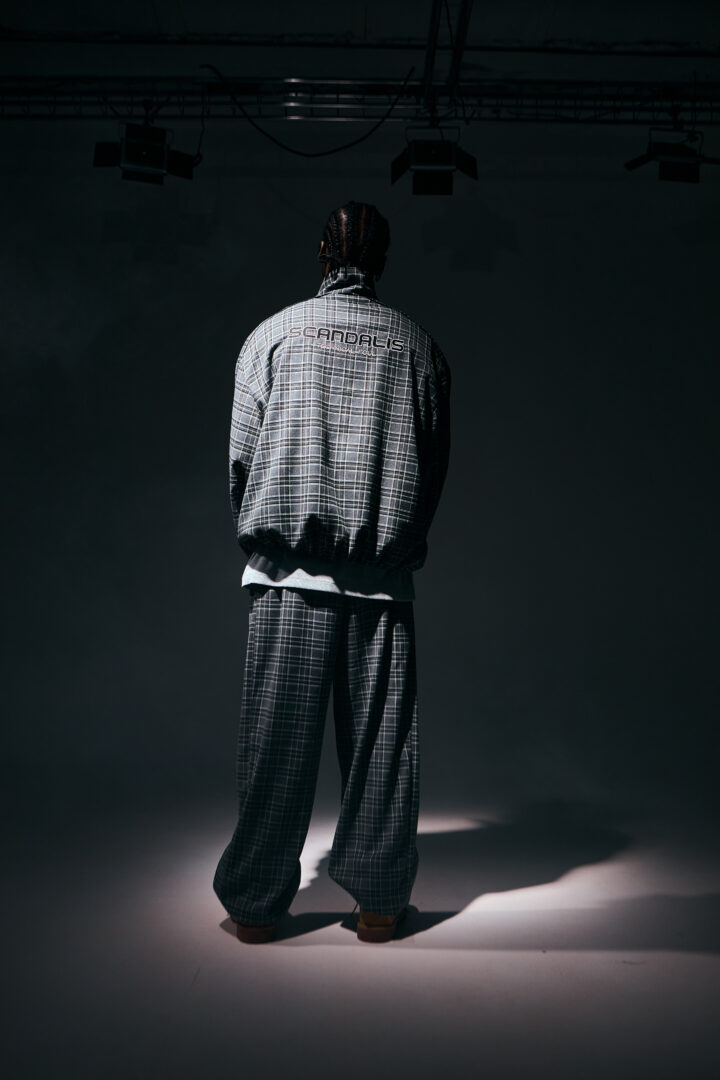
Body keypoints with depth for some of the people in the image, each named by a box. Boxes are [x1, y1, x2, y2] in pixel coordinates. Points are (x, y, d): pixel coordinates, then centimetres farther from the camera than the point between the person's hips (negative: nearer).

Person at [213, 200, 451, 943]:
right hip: (385, 579, 1)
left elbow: (241, 454, 2)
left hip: (288, 575, 0)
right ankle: (378, 900, 18)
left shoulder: (273, 335, 3)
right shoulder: (417, 346, 5)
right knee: (380, 737, 8)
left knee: (277, 737, 6)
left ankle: (255, 903, 16)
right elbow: (435, 465, 8)